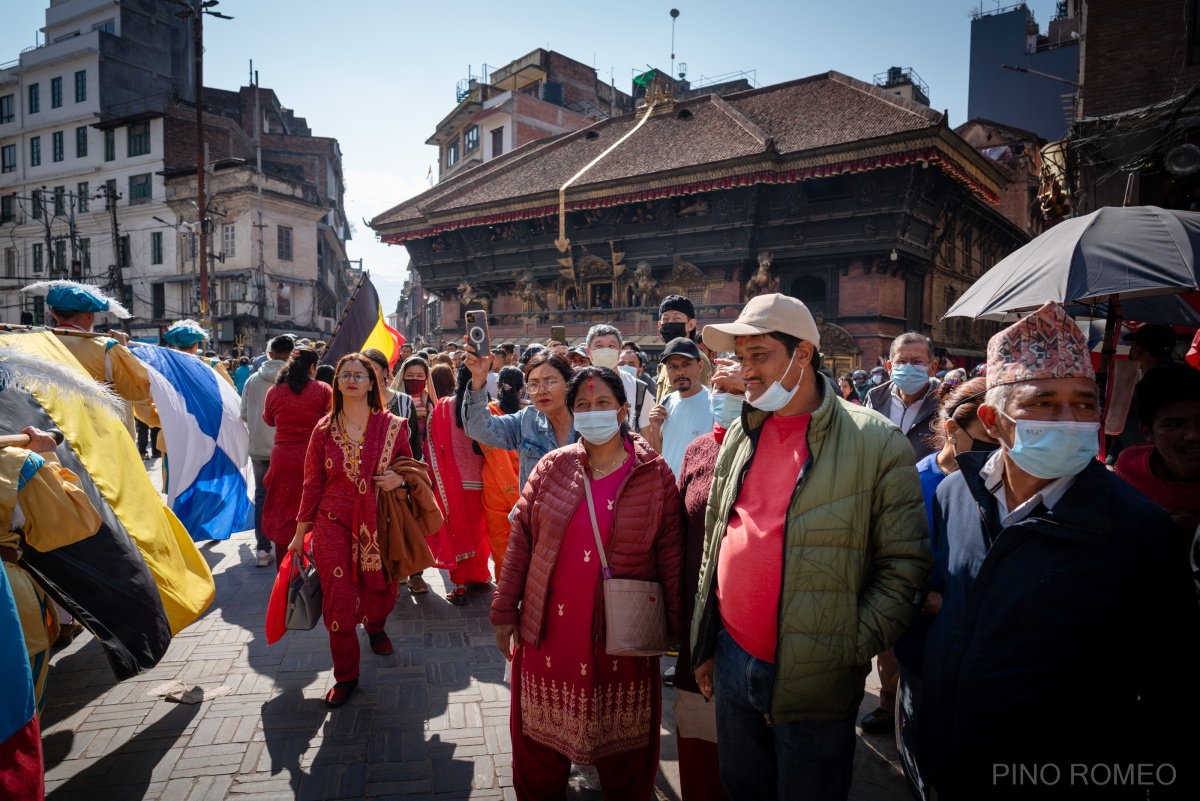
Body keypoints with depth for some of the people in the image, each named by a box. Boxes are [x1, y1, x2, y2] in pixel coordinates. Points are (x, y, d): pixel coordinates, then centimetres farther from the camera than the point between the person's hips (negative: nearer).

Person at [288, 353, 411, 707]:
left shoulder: (391, 426, -3)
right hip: (334, 522, 0)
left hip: (377, 523, 1)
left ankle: (375, 628, 50)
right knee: (338, 598, -2)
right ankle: (345, 675, 15)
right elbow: (312, 483, 4)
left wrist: (399, 477, -15)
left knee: (380, 590, 13)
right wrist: (300, 533, 6)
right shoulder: (324, 429, 0)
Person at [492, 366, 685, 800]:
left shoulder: (654, 473, -4)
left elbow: (671, 554, -4)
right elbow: (520, 540, 3)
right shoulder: (553, 467, 0)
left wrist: (677, 625, -4)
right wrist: (505, 611, 3)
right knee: (542, 741, 17)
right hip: (548, 632, 2)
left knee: (623, 748, 14)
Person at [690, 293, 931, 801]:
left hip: (814, 684, -5)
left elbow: (904, 565, -10)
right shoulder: (738, 438, 6)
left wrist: (851, 651, -14)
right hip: (731, 665, 5)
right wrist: (705, 644, 14)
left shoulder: (877, 443, -11)